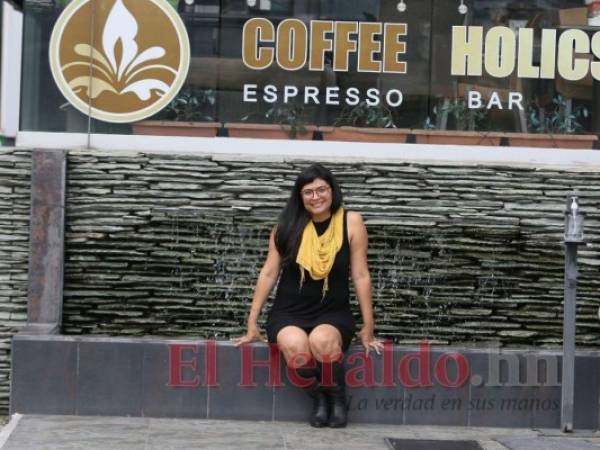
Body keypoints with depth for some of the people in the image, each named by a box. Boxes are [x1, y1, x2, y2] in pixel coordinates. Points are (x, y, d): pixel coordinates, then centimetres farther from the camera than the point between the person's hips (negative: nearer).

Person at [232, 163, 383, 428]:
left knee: (322, 340, -36)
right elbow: (269, 273, 3)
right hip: (288, 314, 1)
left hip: (333, 314, -1)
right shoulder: (288, 225, 0)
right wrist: (252, 324, 3)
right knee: (294, 345, -34)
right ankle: (318, 397, -4)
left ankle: (338, 399, -7)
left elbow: (360, 276, -2)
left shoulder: (351, 222, -3)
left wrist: (367, 330, -2)